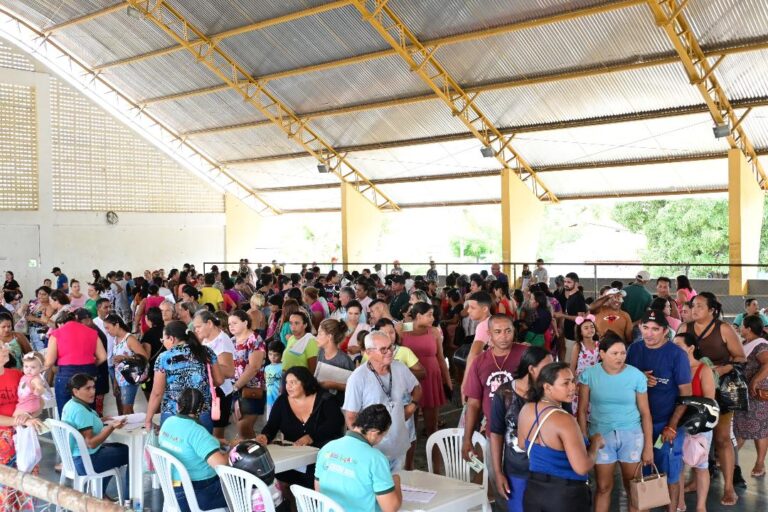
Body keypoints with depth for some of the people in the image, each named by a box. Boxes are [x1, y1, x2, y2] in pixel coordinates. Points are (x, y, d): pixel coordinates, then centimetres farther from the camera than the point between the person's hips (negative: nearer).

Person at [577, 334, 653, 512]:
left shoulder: (637, 376, -8)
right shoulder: (589, 375, -9)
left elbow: (645, 412, -3)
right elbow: (582, 411, -3)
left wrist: (648, 446, -1)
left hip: (631, 435, 0)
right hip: (601, 434, 0)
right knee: (603, 487, 10)